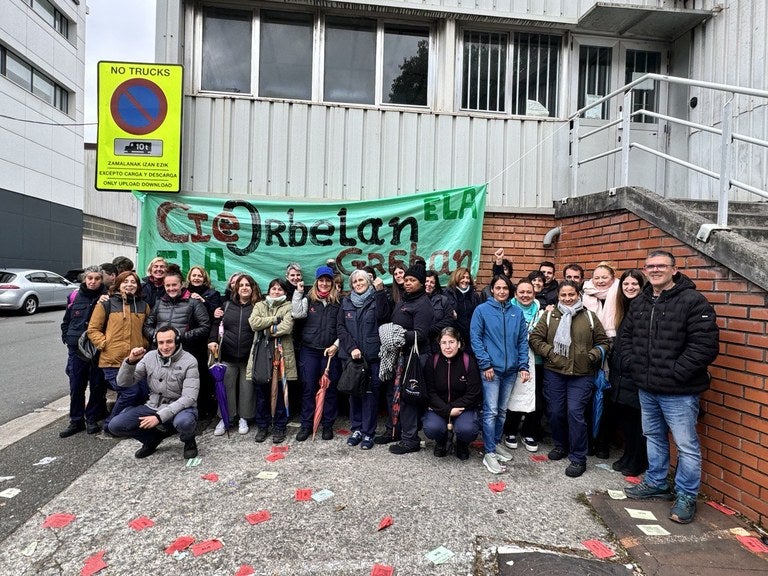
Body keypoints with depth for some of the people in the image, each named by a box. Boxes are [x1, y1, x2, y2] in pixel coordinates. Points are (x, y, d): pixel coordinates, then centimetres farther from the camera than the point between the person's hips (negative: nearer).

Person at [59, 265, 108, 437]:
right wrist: (67, 338, 6)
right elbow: (66, 322, 17)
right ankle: (76, 421, 21)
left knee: (97, 386, 6)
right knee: (76, 386, 8)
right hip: (76, 349, 3)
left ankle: (92, 419, 21)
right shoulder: (76, 297, 5)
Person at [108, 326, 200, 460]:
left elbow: (189, 398, -20)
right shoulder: (150, 357, 0)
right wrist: (130, 362, -19)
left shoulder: (189, 362, -14)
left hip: (180, 408, -4)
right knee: (115, 425, -11)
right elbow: (123, 383, 1)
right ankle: (153, 438, 15)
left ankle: (189, 442, 0)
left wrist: (160, 416, -28)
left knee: (183, 422, -38)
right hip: (153, 407, 5)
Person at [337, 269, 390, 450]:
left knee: (370, 393, 0)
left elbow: (382, 316, -17)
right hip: (350, 355, 3)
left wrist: (380, 291, -24)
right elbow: (340, 327, 4)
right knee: (353, 391, 10)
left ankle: (368, 433, 9)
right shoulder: (346, 302, 10)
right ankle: (356, 429, 22)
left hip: (372, 355, -3)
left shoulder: (376, 299, 3)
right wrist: (351, 347, -8)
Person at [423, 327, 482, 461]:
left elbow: (473, 393, -10)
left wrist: (452, 408, -17)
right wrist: (447, 411, -19)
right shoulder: (433, 361, -5)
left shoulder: (469, 362, -10)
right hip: (438, 407, 1)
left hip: (463, 407, -1)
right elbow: (430, 392, -6)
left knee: (467, 429, -30)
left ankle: (462, 444, 10)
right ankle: (441, 441, 12)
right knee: (431, 428, -27)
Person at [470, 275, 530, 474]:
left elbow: (523, 340, 9)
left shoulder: (517, 312, 8)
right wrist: (485, 364, -12)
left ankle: (496, 443, 30)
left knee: (502, 410, 15)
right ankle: (489, 453, 3)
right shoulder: (482, 310, -3)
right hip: (491, 368, -4)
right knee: (491, 411, -5)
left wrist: (523, 366, 0)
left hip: (511, 369, 4)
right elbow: (475, 338, -6)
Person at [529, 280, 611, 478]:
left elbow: (604, 342, 10)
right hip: (554, 372, 2)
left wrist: (593, 355, -6)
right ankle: (561, 445, 34)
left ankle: (578, 458, 8)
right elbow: (535, 338, 2)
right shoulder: (549, 316, 5)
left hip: (582, 375, -1)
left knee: (575, 412, -7)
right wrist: (549, 352, -9)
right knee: (555, 411, 9)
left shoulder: (590, 317, 5)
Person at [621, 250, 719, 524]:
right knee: (654, 437, 21)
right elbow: (626, 335, 19)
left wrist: (676, 373, -19)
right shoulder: (639, 303, 9)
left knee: (686, 445, 4)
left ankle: (686, 496, 21)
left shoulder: (693, 301, -14)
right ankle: (656, 483, 37)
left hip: (679, 392, -7)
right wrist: (631, 364, 6)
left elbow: (705, 344, -20)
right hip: (647, 388, 7)